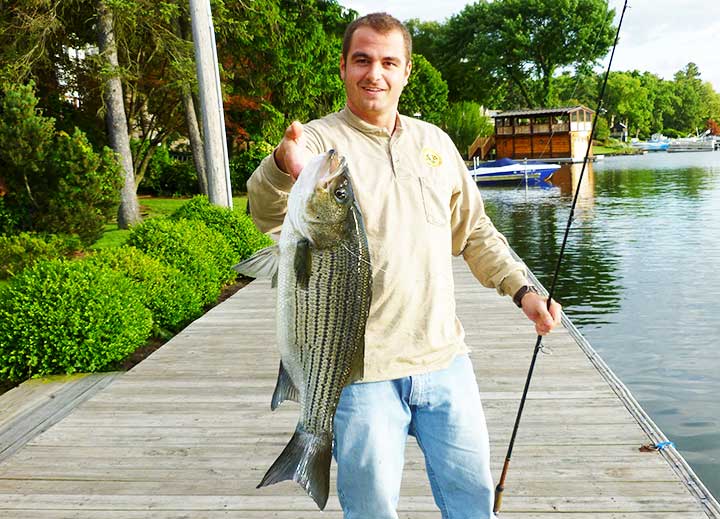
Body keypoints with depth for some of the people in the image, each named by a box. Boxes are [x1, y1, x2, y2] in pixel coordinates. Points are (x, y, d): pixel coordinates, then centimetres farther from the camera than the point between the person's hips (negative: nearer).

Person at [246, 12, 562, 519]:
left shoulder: (435, 142, 10)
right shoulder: (319, 140, -6)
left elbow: (476, 232, 18)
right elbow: (270, 214, -26)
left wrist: (522, 288, 8)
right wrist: (282, 169, -46)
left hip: (445, 359, 5)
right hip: (362, 370, -4)